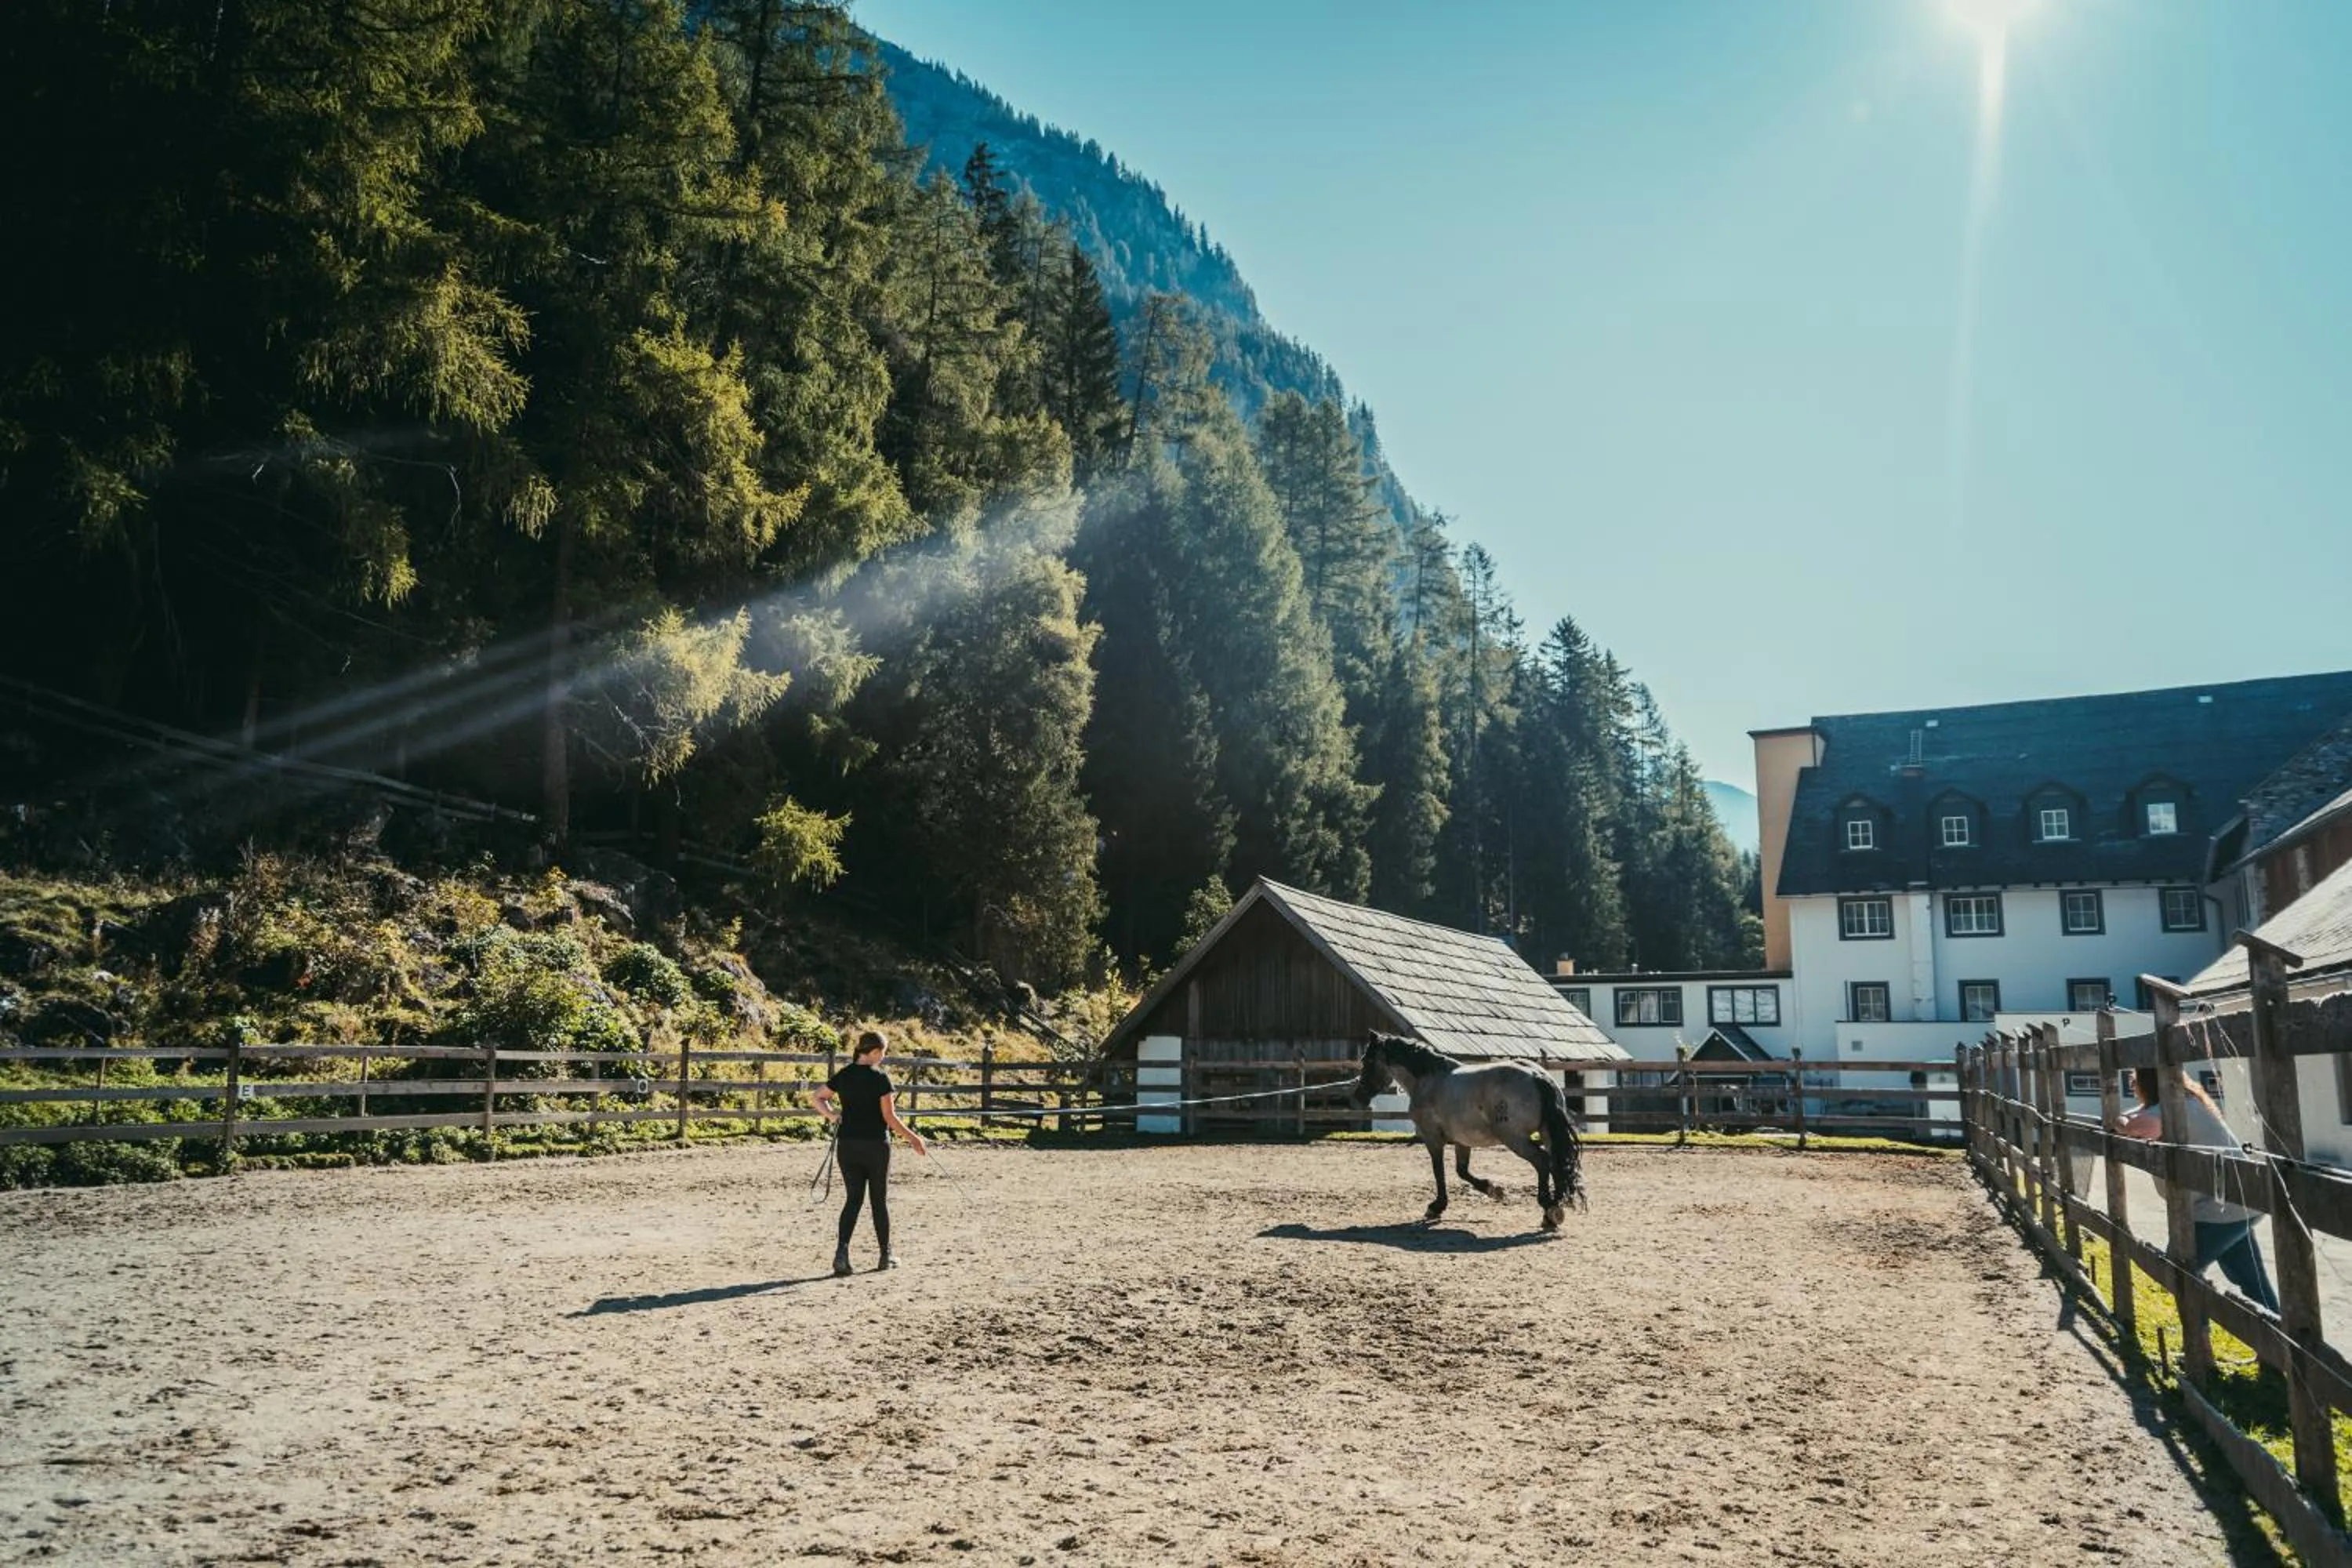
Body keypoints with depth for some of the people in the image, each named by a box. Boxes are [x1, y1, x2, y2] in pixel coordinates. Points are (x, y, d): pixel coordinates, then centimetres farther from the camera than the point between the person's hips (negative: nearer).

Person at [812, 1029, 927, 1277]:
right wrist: (913, 1138, -5)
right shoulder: (880, 1078, -13)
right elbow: (890, 1118, -13)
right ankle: (886, 1256, 20)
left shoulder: (843, 1076, 3)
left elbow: (818, 1098, 15)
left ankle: (842, 1249, -10)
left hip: (847, 1144, 4)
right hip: (875, 1145, -4)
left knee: (854, 1198, 10)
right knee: (880, 1200, 10)